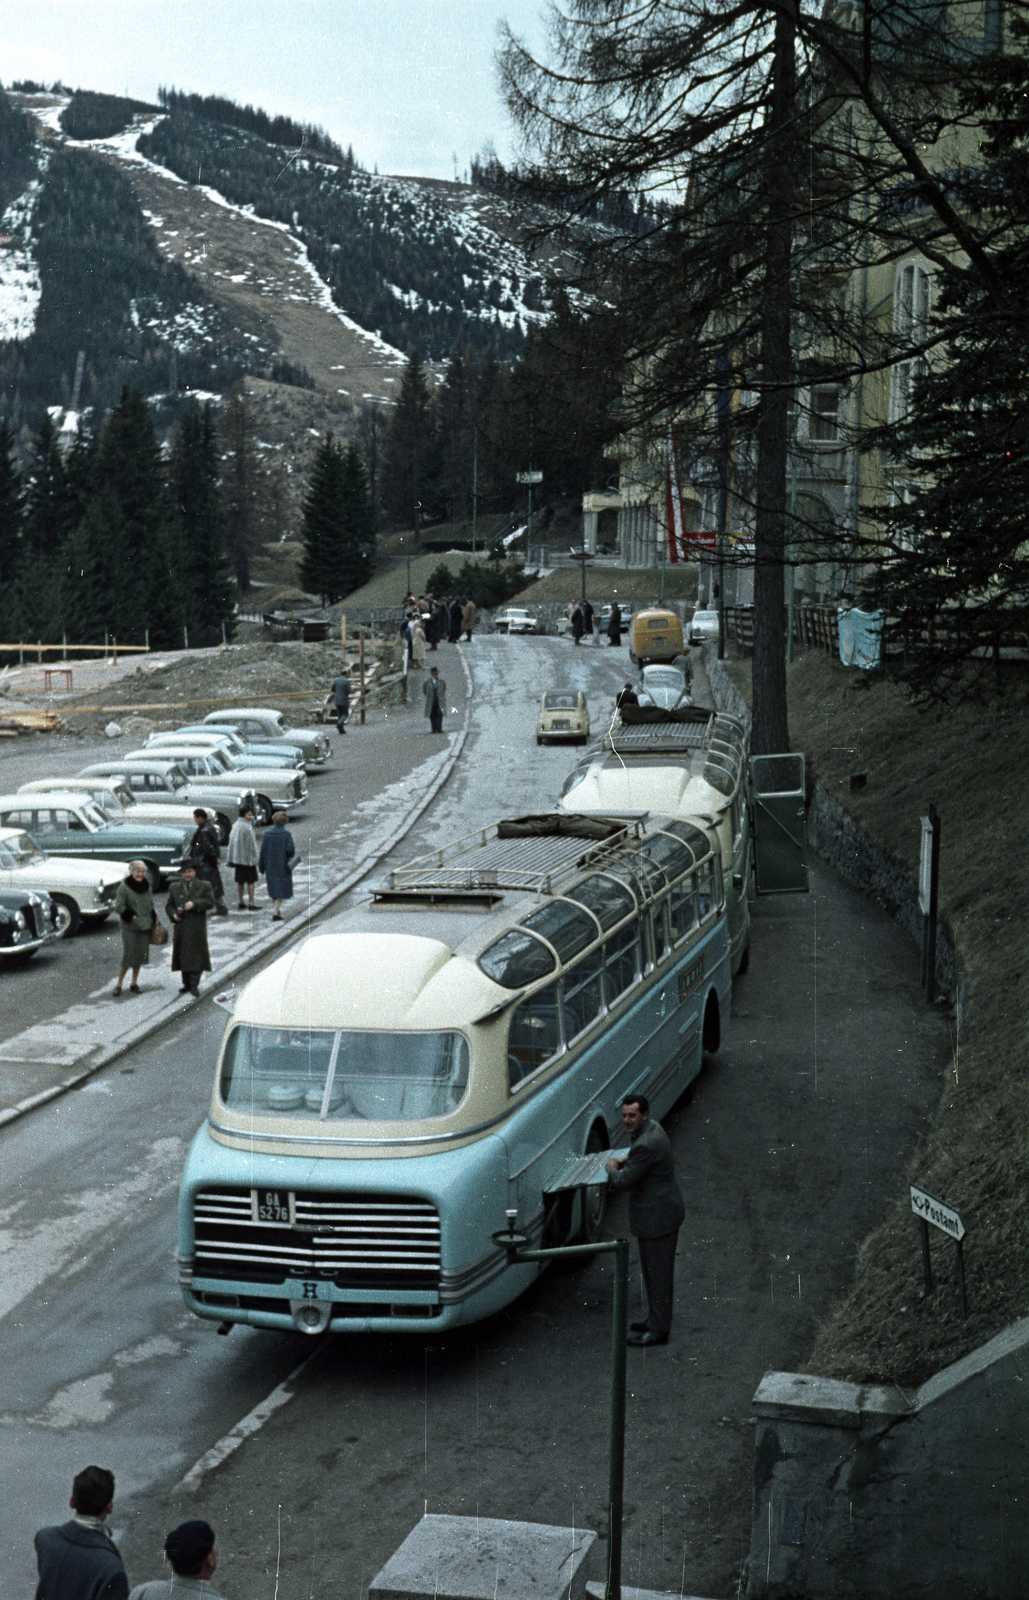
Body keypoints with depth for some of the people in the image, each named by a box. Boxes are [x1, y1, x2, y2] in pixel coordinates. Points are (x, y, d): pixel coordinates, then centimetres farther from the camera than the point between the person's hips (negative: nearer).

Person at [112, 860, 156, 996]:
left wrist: (152, 921, 10)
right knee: (128, 955, -7)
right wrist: (132, 917, -14)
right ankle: (119, 984, 4)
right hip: (130, 927, -5)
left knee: (140, 955, 7)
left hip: (144, 928, 5)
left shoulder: (147, 886, 10)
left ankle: (134, 984, 18)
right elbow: (118, 907, -8)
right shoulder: (124, 886, -7)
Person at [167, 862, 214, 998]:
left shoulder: (204, 886, 4)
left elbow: (210, 902, -5)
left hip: (197, 928, -3)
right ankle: (187, 984, 19)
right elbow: (170, 905, 15)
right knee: (182, 956, 8)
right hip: (181, 927, 3)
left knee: (196, 956, -7)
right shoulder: (174, 887, 13)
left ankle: (194, 985, -5)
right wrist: (173, 915, -5)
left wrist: (195, 904, -17)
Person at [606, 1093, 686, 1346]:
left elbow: (625, 1181, -22)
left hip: (656, 1218, -11)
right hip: (666, 1211, 11)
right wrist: (625, 1161, 8)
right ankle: (657, 1319, 33)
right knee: (656, 1270, 21)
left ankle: (658, 1330, 10)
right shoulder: (653, 1128, 5)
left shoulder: (645, 1145, -28)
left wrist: (613, 1169, -2)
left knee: (657, 1272, 1)